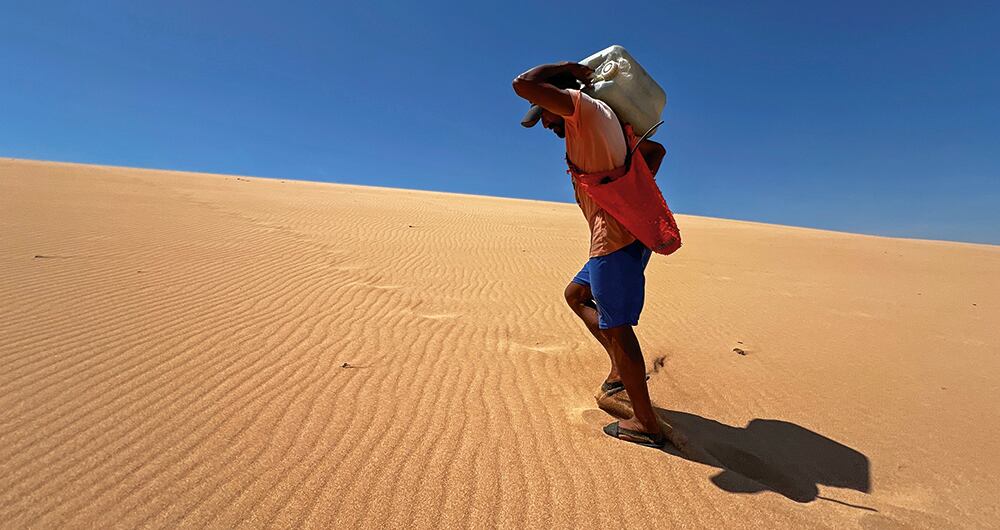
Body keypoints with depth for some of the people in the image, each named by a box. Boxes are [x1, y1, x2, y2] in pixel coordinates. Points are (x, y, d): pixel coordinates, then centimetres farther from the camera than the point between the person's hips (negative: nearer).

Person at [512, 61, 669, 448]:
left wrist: (565, 68, 5)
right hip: (629, 231, 10)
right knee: (575, 294, 22)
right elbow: (656, 150, 29)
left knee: (616, 326, -3)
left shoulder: (582, 106, -3)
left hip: (614, 236, -10)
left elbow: (522, 84, -11)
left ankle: (646, 424, 8)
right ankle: (620, 373, 20)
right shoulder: (602, 121, 23)